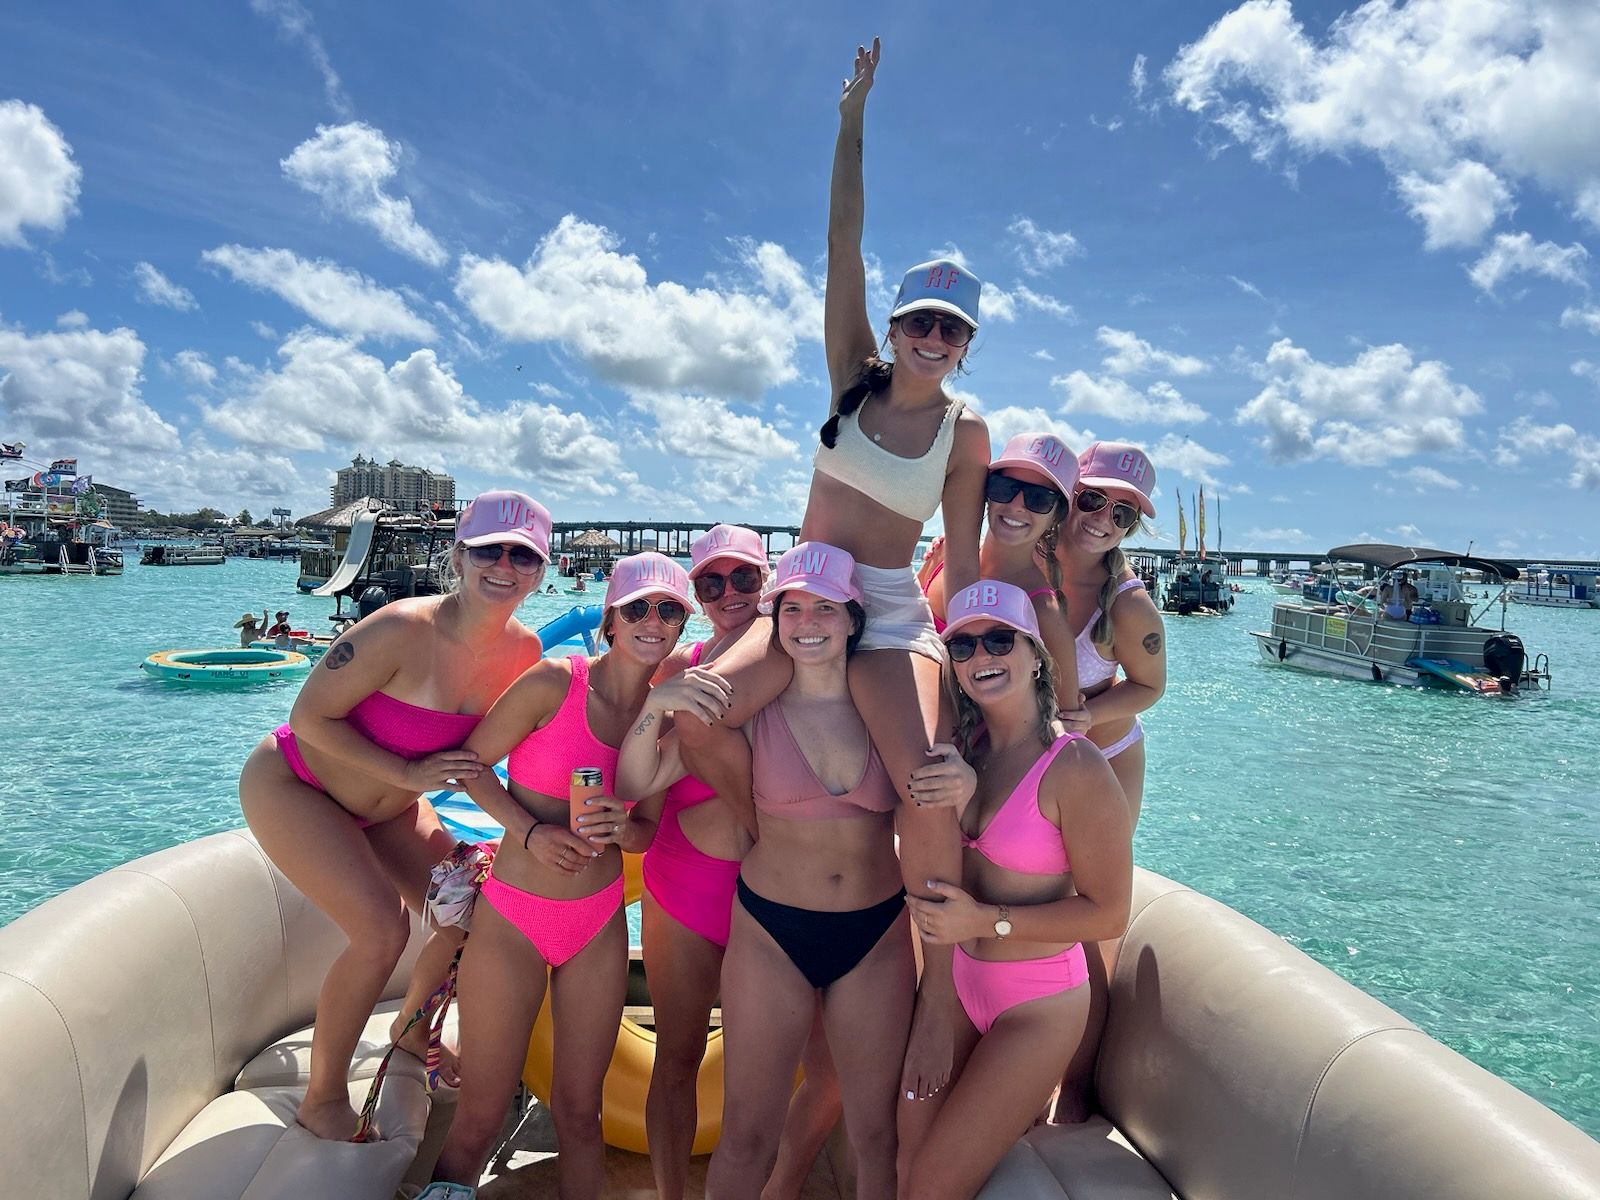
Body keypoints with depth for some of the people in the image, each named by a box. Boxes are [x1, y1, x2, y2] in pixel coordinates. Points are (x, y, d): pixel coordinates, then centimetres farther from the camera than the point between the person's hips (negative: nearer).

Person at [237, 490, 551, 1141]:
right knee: (382, 932, -18)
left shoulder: (523, 651, -14)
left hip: (383, 805, 7)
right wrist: (408, 774, -29)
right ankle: (322, 1100, 7)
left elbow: (476, 755, -1)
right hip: (291, 785, -6)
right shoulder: (404, 630, -33)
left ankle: (413, 1030, 38)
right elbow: (310, 718, -24)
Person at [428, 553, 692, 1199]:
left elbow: (650, 831, 7)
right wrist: (531, 832, -19)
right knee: (479, 1118, 8)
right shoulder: (555, 681, -14)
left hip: (599, 927, 4)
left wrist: (621, 827, -15)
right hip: (513, 919, -3)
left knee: (579, 1109, 14)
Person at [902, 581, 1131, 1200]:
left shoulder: (1076, 767, -20)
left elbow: (1109, 914, -17)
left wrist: (987, 920, -21)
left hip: (1037, 1005, -6)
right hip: (960, 982, 6)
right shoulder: (964, 747, -2)